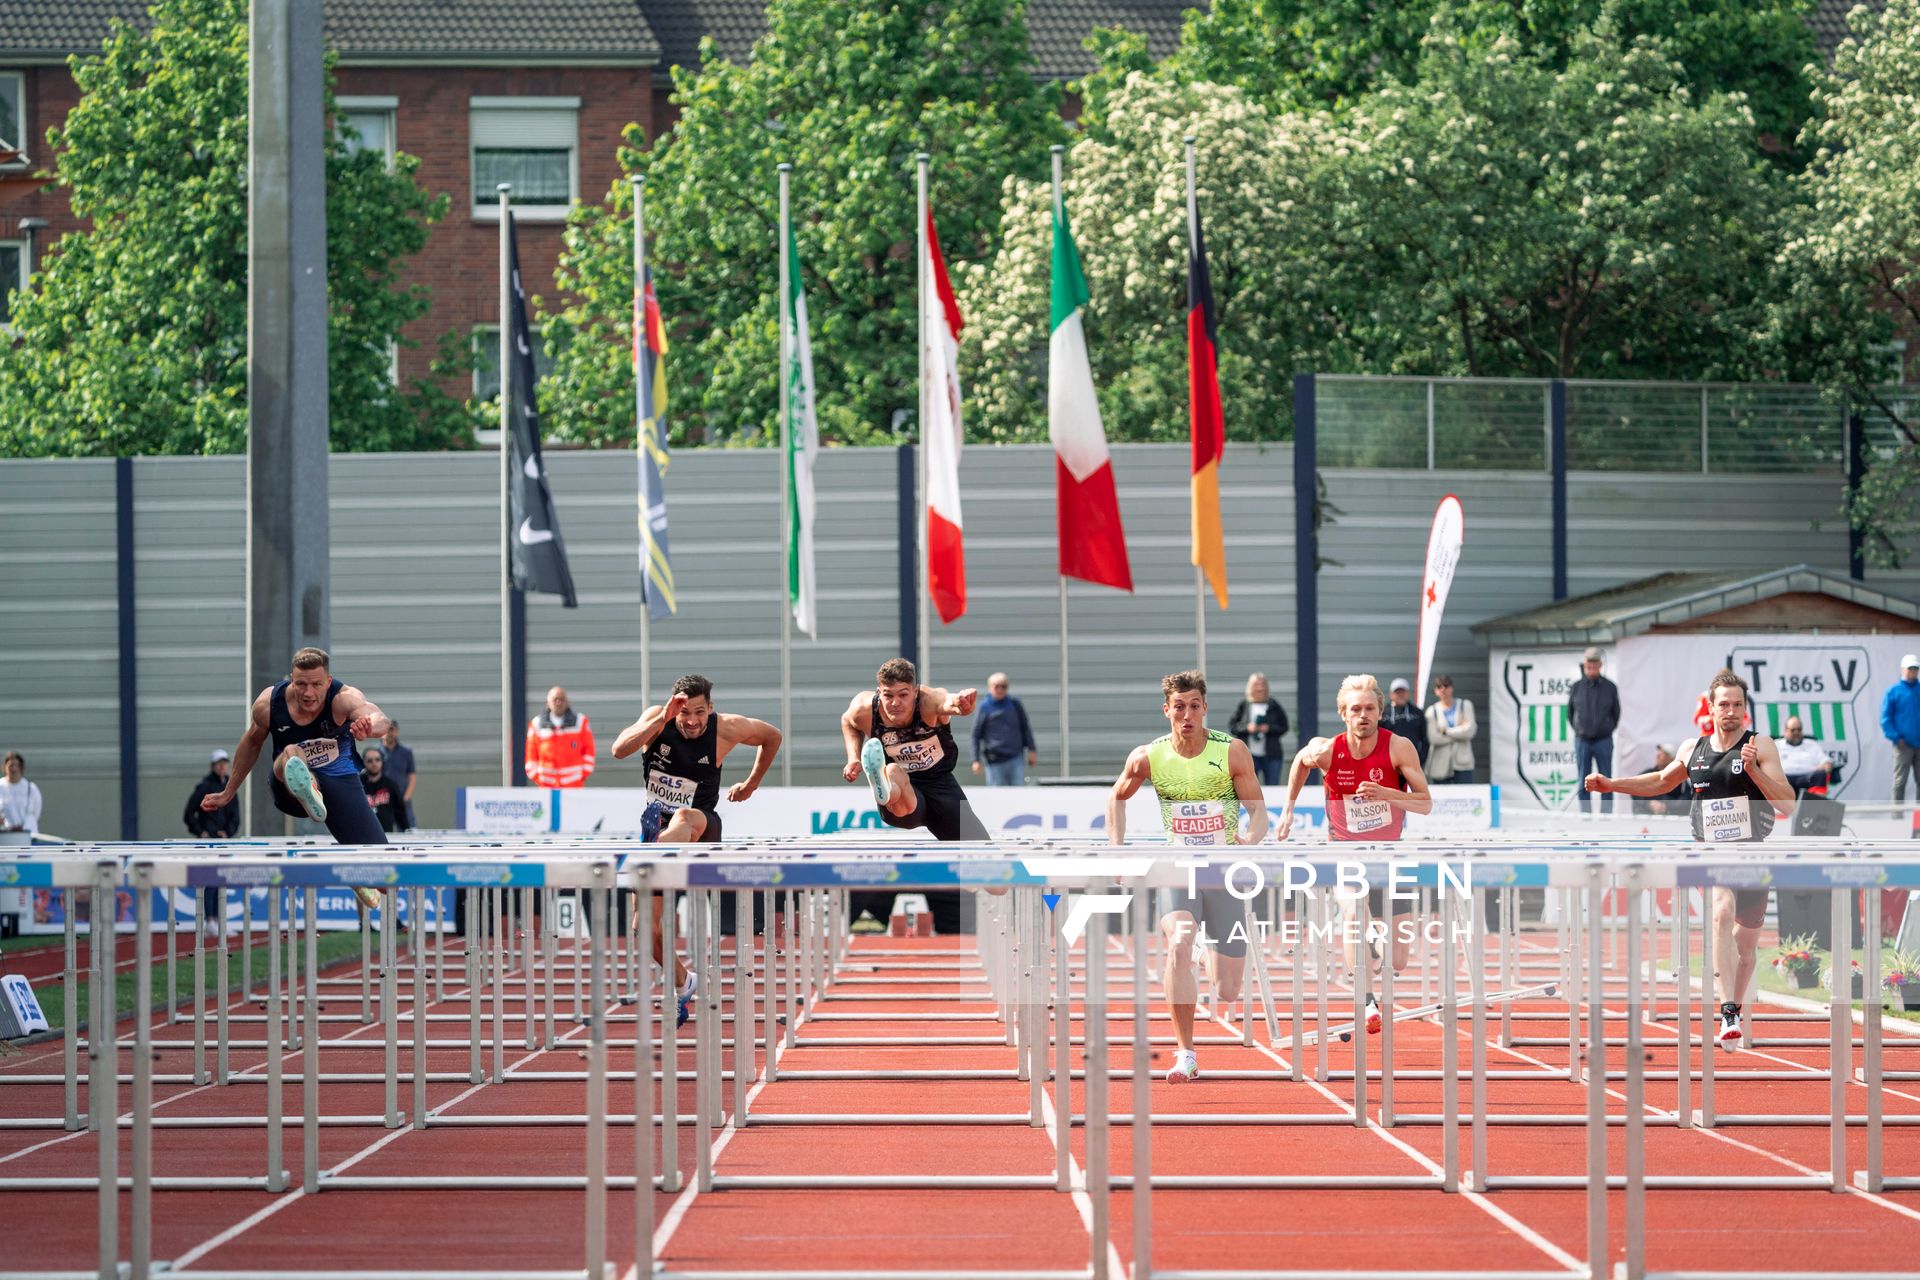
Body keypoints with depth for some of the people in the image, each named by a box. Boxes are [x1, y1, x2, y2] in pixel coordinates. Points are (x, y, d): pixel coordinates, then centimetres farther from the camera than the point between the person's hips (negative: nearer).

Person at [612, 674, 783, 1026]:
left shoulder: (726, 729, -10)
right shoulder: (656, 719, -10)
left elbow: (772, 737, 10)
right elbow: (619, 750, -28)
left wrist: (752, 784, 15)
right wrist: (660, 720, -36)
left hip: (701, 827, -3)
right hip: (656, 826, 3)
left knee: (683, 817, -42)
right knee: (646, 929, 1)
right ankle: (681, 981, 26)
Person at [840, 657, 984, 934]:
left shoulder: (929, 701, -25)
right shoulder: (864, 708, -16)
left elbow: (949, 703, -51)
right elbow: (848, 722, 11)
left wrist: (962, 702, -74)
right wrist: (853, 757, -5)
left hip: (940, 784, 1)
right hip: (902, 796, -1)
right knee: (893, 772, -40)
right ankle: (884, 790, -78)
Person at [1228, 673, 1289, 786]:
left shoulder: (1274, 706, 4)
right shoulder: (1243, 706, 5)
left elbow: (1284, 727, 4)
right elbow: (1231, 726, 4)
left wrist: (1269, 729, -13)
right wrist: (1246, 728, -12)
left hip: (1271, 755, 0)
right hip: (1249, 755, 0)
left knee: (1272, 788, 0)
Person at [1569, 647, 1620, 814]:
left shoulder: (1609, 687, -1)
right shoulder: (1576, 687, 0)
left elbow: (1616, 713, 9)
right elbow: (1569, 712, 11)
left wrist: (1608, 729, 11)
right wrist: (1579, 730, 11)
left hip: (1603, 741, -1)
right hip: (1582, 742, 1)